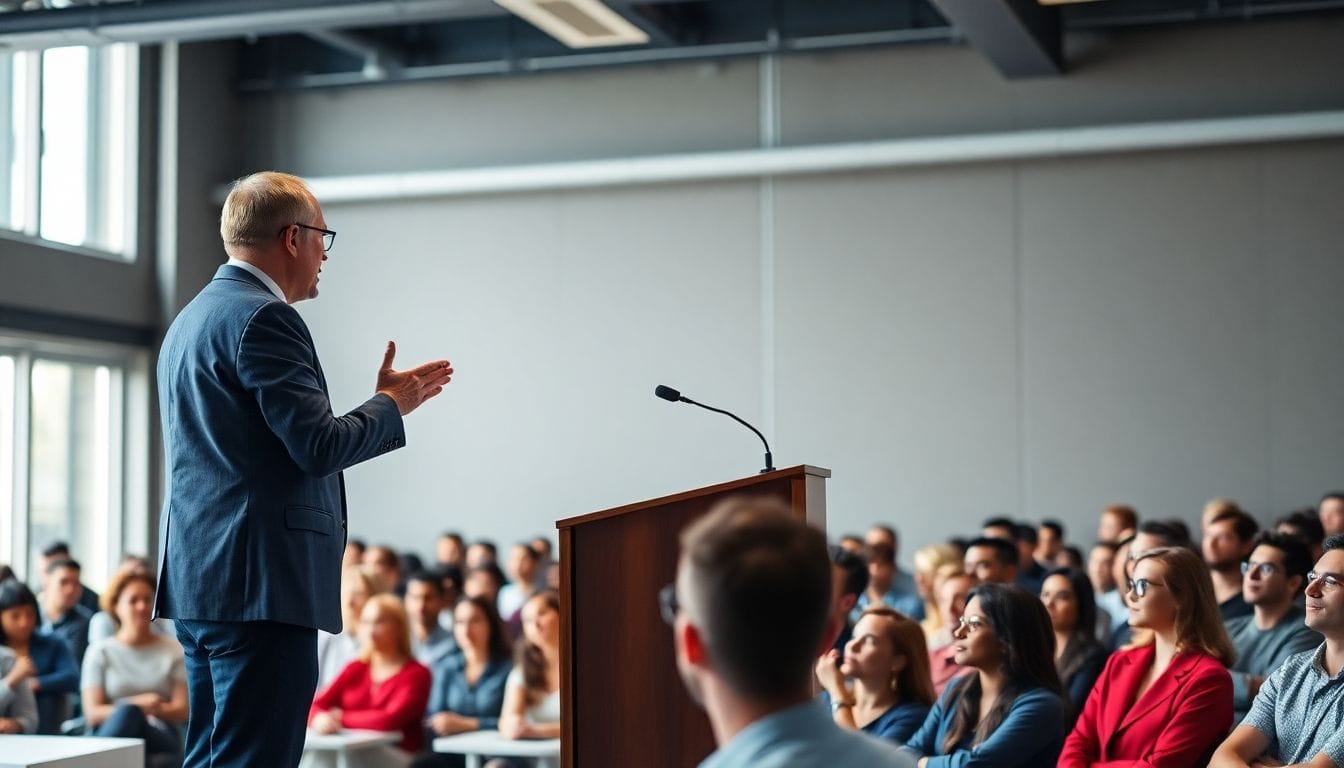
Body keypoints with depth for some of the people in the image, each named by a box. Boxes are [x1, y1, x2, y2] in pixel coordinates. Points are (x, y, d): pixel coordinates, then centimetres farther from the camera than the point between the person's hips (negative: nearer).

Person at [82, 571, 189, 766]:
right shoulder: (100, 651, 13)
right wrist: (138, 704, -13)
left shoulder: (174, 650, 15)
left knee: (129, 714, -37)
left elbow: (182, 711, 8)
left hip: (161, 739, 1)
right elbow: (92, 714, 3)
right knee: (128, 711, -40)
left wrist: (155, 708, -14)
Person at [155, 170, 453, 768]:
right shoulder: (263, 317, -12)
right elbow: (319, 446, -17)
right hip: (259, 582, -10)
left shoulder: (191, 319, 20)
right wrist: (391, 404, 1)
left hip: (200, 580, 10)